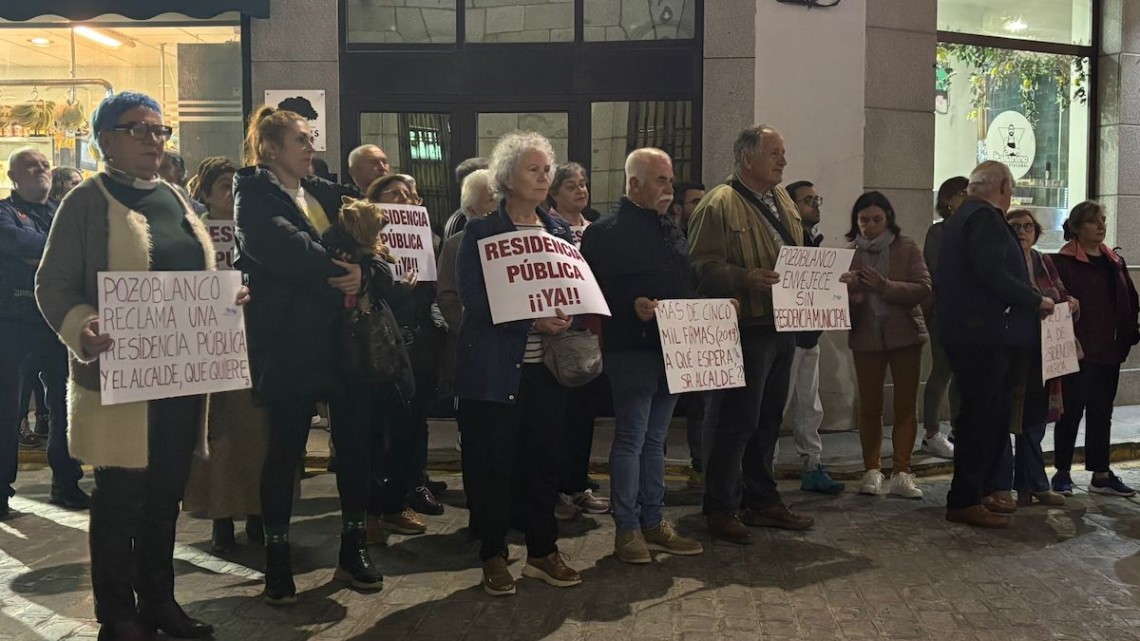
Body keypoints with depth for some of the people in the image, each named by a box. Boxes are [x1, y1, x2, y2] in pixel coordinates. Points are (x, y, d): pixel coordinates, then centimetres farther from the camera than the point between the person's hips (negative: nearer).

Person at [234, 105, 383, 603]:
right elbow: (277, 245, -20)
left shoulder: (327, 193, 17)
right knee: (285, 448, 2)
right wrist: (336, 270, -19)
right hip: (289, 338, -6)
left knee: (354, 440, 6)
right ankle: (277, 559, 16)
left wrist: (362, 271, -12)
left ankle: (354, 550, 19)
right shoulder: (255, 194, -2)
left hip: (341, 336, 6)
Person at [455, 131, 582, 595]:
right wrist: (531, 322, -20)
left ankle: (543, 551, 24)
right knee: (492, 464, 2)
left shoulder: (560, 232, 12)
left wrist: (565, 321, -9)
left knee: (543, 460, 10)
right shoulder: (481, 232, -3)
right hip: (494, 368, -4)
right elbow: (473, 299, -11)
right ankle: (493, 556, 16)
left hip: (546, 366, 5)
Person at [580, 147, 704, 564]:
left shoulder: (670, 229, 17)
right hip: (631, 351, -8)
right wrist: (632, 306, -29)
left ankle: (654, 523, 23)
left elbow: (686, 283, 22)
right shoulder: (606, 232, -10)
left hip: (671, 348, 8)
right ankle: (627, 529, 10)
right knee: (631, 439, -1)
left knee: (655, 438, 14)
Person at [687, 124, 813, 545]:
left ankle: (761, 500, 28)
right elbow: (702, 268, -18)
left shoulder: (783, 202, 16)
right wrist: (747, 278, -31)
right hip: (745, 329, -9)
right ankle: (720, 508, 10)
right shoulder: (720, 205, -11)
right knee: (735, 420, -3)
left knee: (767, 419, 16)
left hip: (781, 326, 9)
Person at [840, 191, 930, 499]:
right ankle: (871, 470, 17)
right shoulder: (849, 253, 4)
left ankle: (901, 473, 8)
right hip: (866, 336, 1)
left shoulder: (907, 248, -2)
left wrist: (884, 286, -22)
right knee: (869, 405, 7)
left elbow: (924, 288, -11)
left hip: (904, 334, -1)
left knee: (906, 405, 1)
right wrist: (850, 296, -18)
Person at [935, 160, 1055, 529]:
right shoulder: (985, 218, -12)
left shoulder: (965, 216, 20)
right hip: (984, 335, -10)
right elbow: (993, 276, -23)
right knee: (986, 416, -6)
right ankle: (965, 501, -2)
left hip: (969, 333, 10)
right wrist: (1036, 301, -11)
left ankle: (970, 493, 22)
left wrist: (1029, 301, 22)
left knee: (981, 415, 15)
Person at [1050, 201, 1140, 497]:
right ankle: (1062, 472, 13)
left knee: (1102, 413, 12)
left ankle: (1101, 475, 20)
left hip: (1110, 350, 6)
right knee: (1072, 411, 1)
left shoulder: (1115, 261, 13)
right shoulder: (1064, 262, -8)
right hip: (1079, 350, -6)